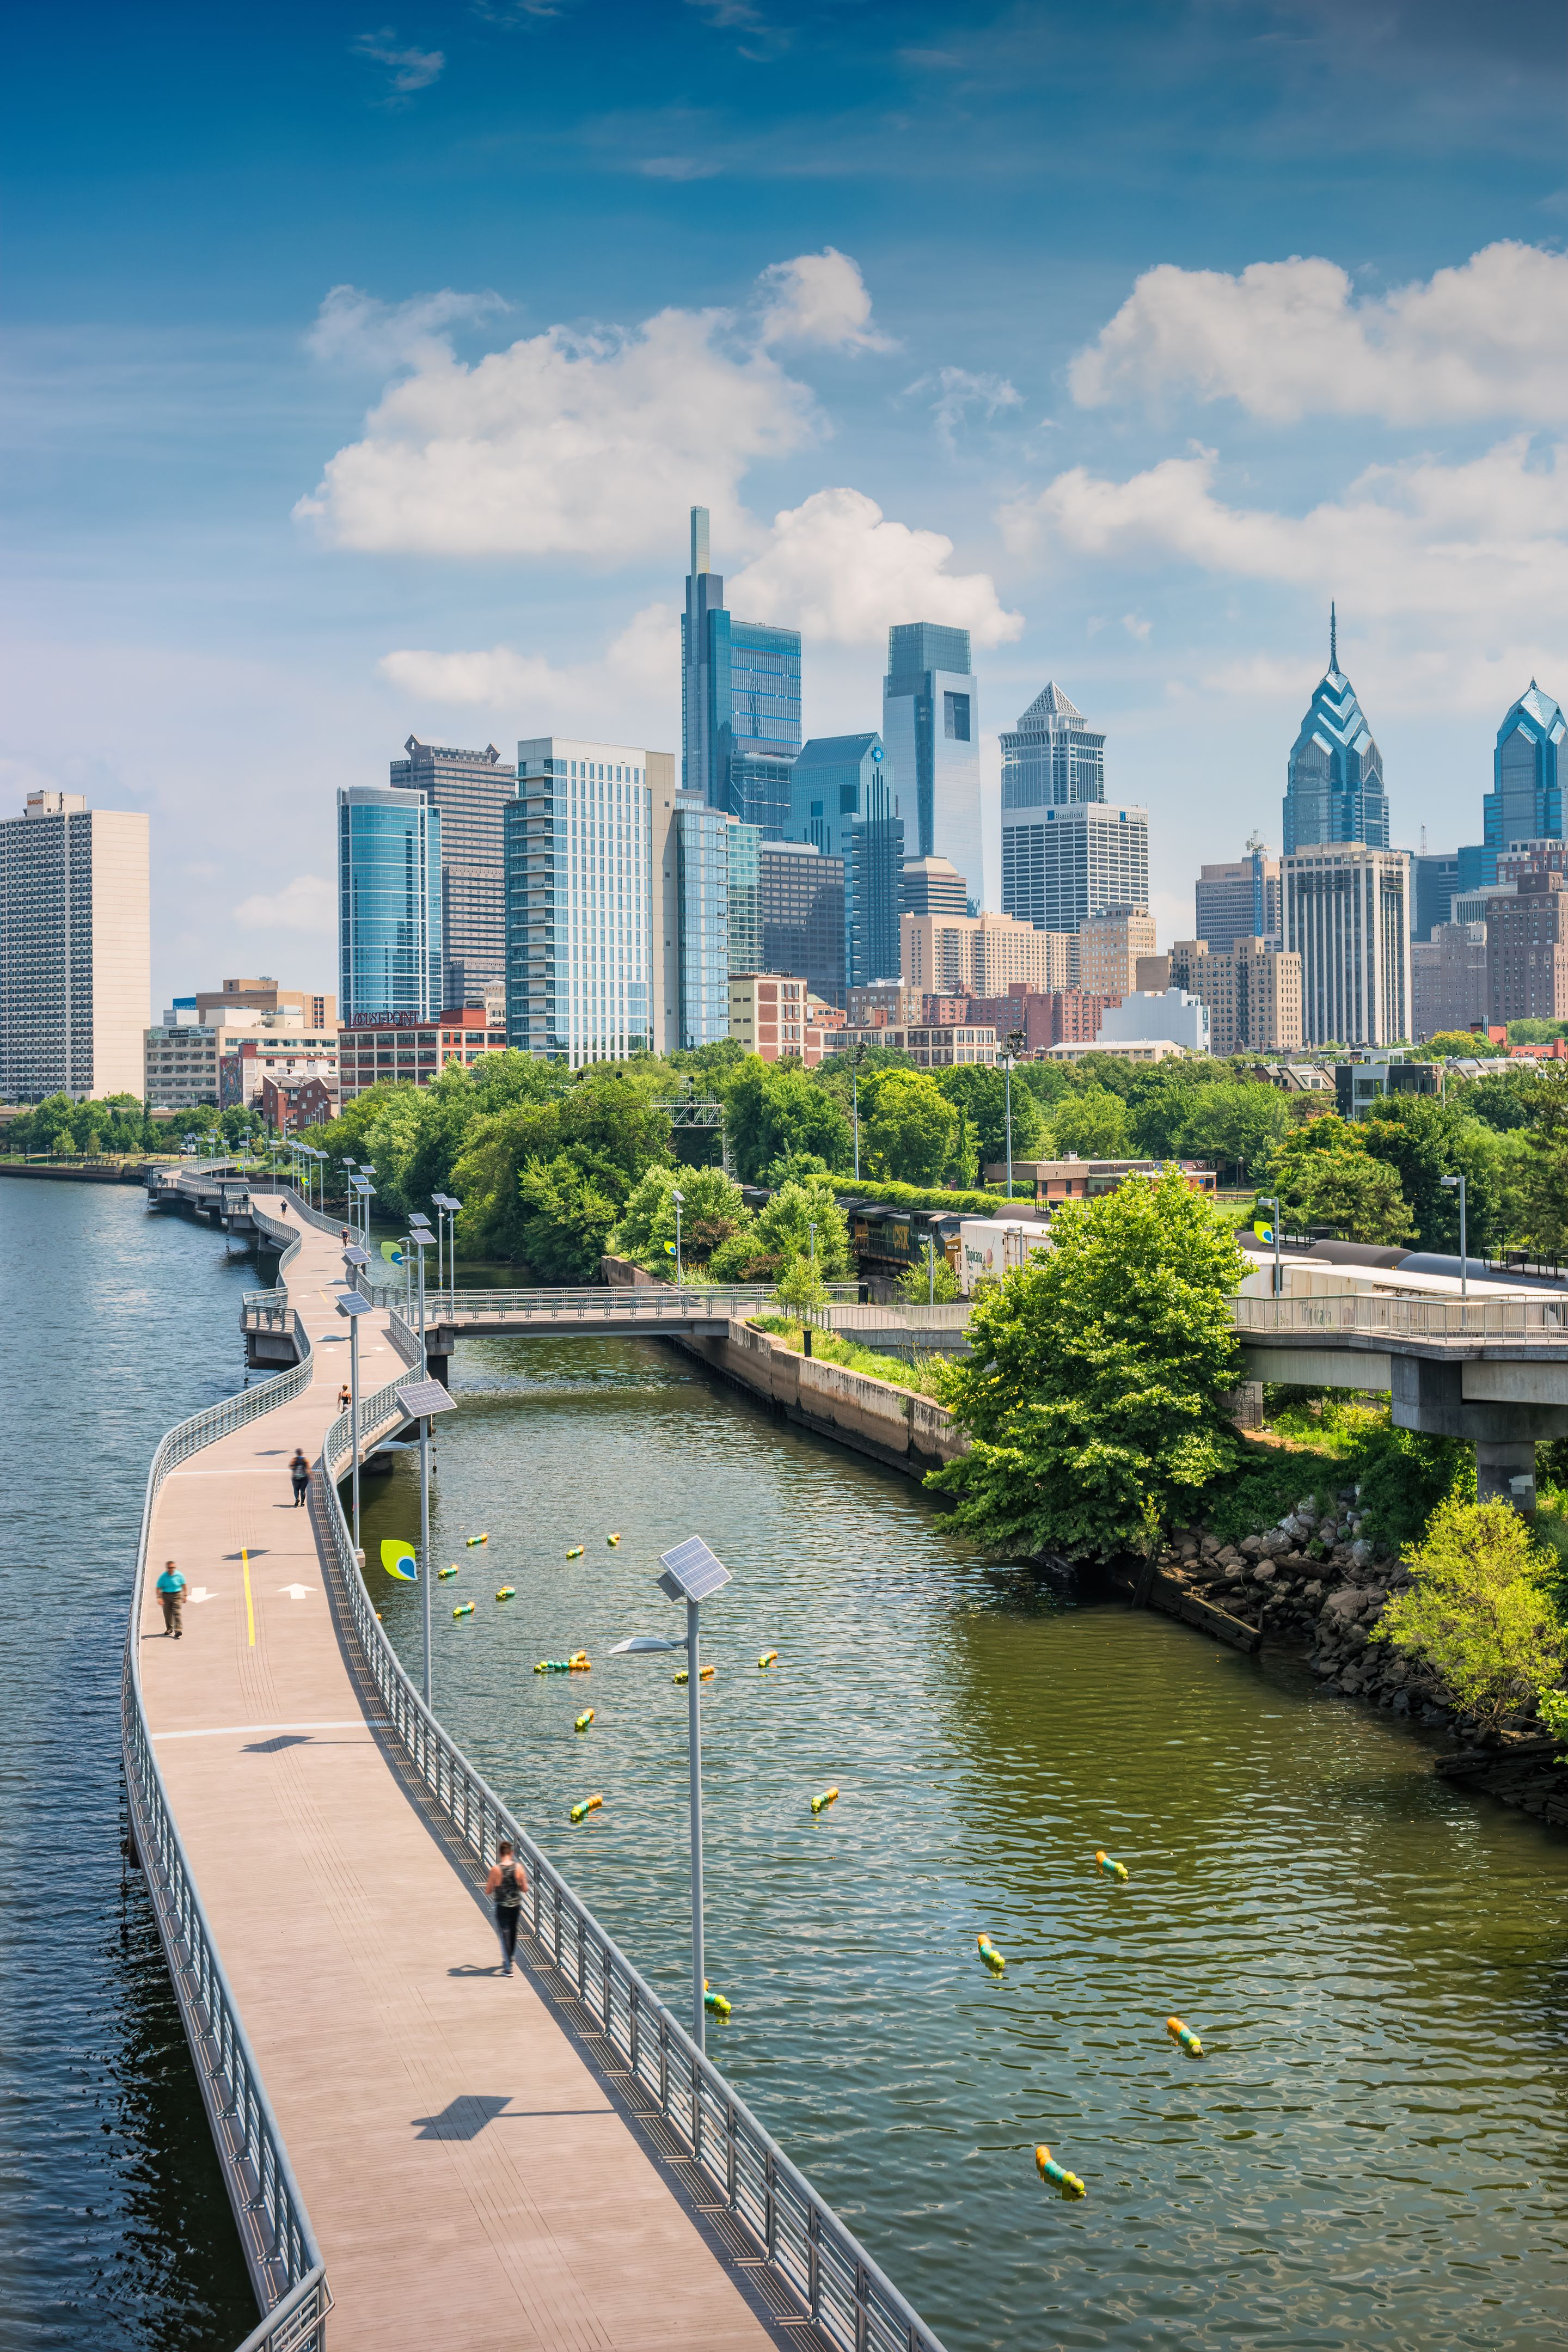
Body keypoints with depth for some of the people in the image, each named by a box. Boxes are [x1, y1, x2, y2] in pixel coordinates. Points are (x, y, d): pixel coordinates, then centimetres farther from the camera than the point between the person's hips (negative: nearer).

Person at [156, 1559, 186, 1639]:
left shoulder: (179, 1575, -5)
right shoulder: (163, 1577, -7)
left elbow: (183, 1585, 8)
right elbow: (159, 1588, -7)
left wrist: (185, 1596, 8)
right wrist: (159, 1597, -18)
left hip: (177, 1596, -1)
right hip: (166, 1596, 1)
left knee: (176, 1612, -13)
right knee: (167, 1614, 10)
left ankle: (177, 1631, -19)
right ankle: (169, 1629, 31)